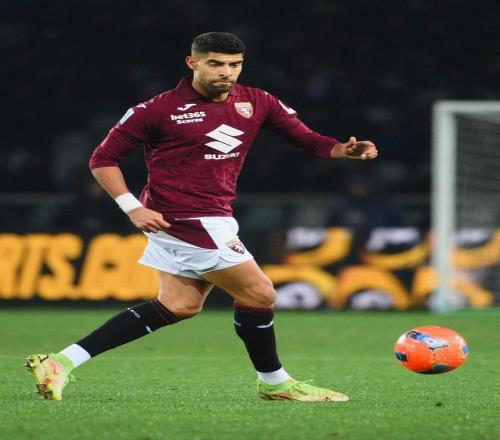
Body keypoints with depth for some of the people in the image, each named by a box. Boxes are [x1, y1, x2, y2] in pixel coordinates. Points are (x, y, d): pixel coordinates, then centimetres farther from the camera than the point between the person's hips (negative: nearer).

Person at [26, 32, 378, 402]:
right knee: (259, 294, -5)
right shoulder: (159, 110, -11)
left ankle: (63, 361, 12)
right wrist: (133, 207, -18)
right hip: (186, 220, -8)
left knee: (179, 306, 11)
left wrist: (344, 150, -19)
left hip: (213, 220, 8)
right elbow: (103, 158, -6)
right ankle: (274, 382, 15)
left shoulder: (256, 103, 4)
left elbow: (307, 139, 2)